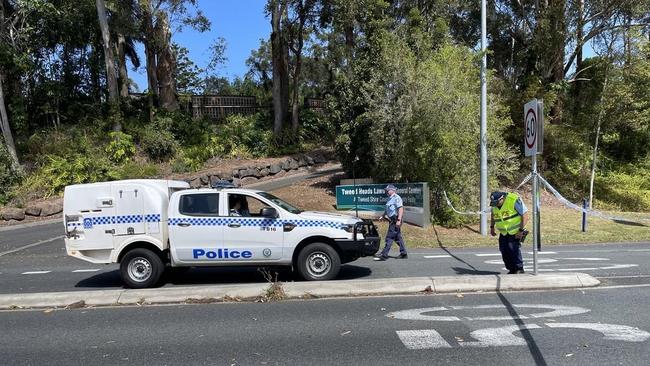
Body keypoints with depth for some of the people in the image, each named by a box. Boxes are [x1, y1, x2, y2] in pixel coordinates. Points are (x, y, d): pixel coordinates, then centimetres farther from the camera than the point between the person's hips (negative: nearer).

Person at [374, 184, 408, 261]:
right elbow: (387, 210, 27)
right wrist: (383, 216, 11)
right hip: (392, 220, 10)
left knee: (389, 237, -9)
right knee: (398, 237, 14)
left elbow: (401, 209, -20)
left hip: (395, 220, -10)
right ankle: (403, 254, 21)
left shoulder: (396, 198, -12)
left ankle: (384, 255, -9)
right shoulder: (390, 199, 19)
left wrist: (399, 220, -26)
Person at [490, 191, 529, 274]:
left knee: (513, 248, -16)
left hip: (515, 231, -6)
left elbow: (525, 215, -18)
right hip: (503, 232, 6)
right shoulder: (494, 204, -2)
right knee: (504, 250, 0)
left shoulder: (514, 201, -22)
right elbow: (493, 214, 20)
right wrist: (492, 227, 14)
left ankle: (519, 268, -1)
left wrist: (521, 230, -20)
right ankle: (512, 269, 13)